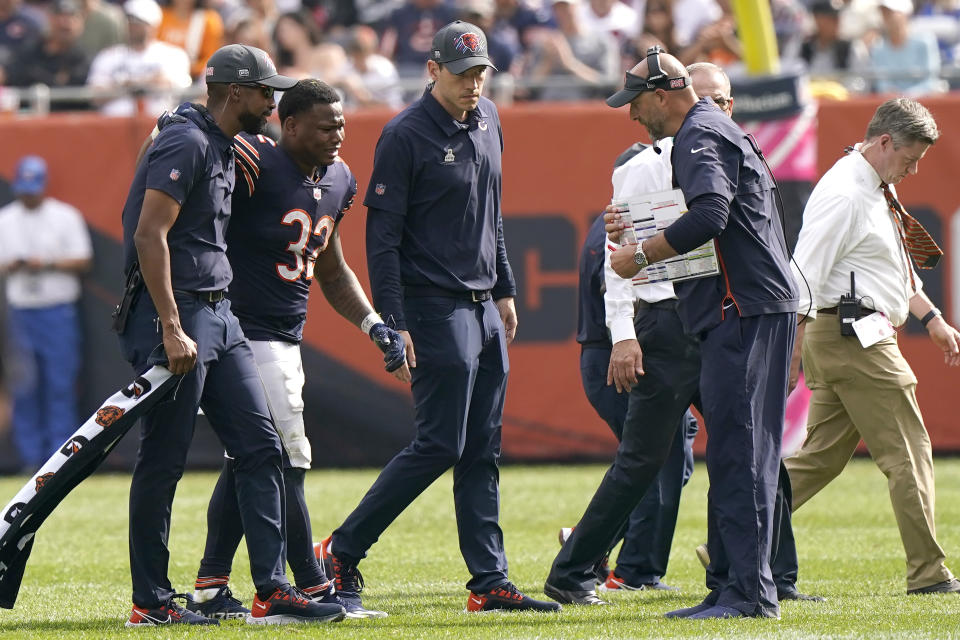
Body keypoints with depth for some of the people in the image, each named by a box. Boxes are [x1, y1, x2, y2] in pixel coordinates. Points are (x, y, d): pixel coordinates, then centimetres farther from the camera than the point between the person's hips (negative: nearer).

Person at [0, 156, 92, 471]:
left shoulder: (66, 217, 2)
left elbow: (83, 261, -1)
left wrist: (49, 265, -15)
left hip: (59, 312, -2)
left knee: (61, 385, -7)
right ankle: (31, 457, 4)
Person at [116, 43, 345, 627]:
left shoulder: (223, 148, 17)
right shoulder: (187, 144, -13)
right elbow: (150, 235, -20)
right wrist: (172, 331, -24)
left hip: (217, 315, 10)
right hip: (174, 312, -10)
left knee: (260, 447, 4)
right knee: (164, 459, -4)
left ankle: (272, 591, 3)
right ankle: (149, 602, 2)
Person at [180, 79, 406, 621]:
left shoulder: (337, 180, 10)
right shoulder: (251, 165, -17)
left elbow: (331, 271, 21)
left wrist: (375, 325, 12)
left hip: (287, 340, 9)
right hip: (247, 333, -9)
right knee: (289, 460, -8)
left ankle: (211, 590, 19)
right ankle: (314, 589, -1)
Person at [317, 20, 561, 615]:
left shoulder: (487, 120, 11)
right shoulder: (405, 136, -13)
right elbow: (382, 235, -13)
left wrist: (504, 289, 22)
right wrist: (393, 322, -18)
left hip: (484, 309, 8)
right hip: (435, 308, -8)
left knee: (483, 451, 7)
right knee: (440, 444, -10)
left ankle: (490, 582, 8)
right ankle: (342, 552, -2)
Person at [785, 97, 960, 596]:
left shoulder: (879, 191, 17)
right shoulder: (843, 195, -16)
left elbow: (897, 270, 29)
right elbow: (804, 278, -21)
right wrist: (791, 354, -24)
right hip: (854, 342, -10)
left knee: (821, 457, 10)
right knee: (907, 455, -5)